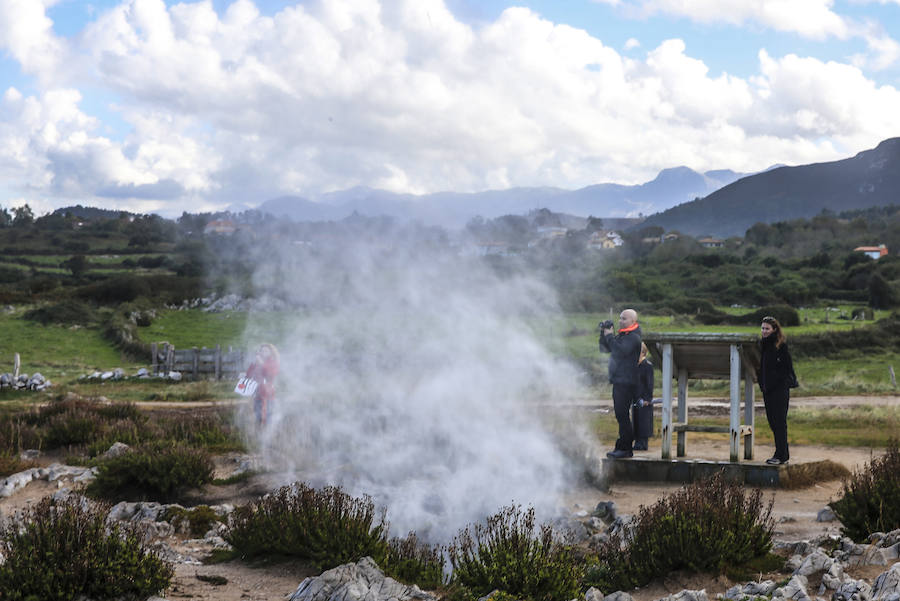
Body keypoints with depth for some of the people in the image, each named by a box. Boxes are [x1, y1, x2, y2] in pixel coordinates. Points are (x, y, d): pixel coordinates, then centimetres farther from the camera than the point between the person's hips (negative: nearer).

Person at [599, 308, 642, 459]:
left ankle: (625, 449, -7)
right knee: (621, 415, 11)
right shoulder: (621, 335, 18)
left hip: (626, 382, -9)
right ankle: (622, 447, 15)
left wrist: (609, 336, -17)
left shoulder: (633, 337, -11)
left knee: (622, 415, -10)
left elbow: (621, 351, -24)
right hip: (618, 381, 9)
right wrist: (603, 333, 6)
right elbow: (605, 348, 21)